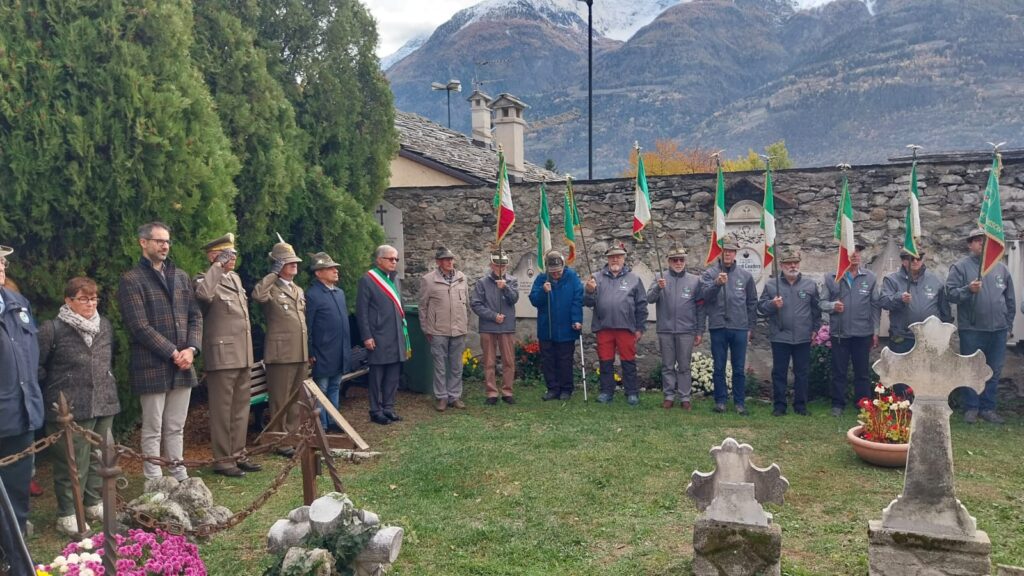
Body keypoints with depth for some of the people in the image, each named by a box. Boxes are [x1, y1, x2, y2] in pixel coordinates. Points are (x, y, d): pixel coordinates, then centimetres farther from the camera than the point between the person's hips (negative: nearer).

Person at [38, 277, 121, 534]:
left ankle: (95, 503, 29)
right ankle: (67, 515, 11)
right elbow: (37, 367, -5)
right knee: (73, 462, -1)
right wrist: (55, 388, -1)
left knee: (99, 457, 13)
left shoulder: (105, 325, 10)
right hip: (70, 409, -6)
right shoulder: (52, 329, -9)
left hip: (104, 404, 6)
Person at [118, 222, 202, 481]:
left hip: (183, 365, 5)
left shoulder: (181, 276, 13)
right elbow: (140, 327, -13)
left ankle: (179, 477, 22)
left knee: (176, 428, 13)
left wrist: (191, 349, -5)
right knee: (153, 430, 4)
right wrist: (173, 353, -13)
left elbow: (195, 316, 10)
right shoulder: (131, 280, -6)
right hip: (152, 366, -5)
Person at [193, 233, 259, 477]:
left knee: (241, 408, 13)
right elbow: (204, 293, -34)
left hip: (243, 354, 8)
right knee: (222, 409, 0)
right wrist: (218, 265, -25)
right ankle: (222, 460, 8)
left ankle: (237, 455, 22)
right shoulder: (203, 279, -8)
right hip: (222, 354, -8)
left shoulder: (235, 278, 16)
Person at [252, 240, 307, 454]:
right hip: (281, 353, -7)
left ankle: (293, 436, 24)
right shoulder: (271, 289, -5)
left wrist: (308, 353, 21)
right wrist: (273, 273, -18)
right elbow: (257, 295, -31)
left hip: (301, 354, 7)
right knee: (280, 400, 0)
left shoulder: (299, 290, 18)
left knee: (295, 399, 14)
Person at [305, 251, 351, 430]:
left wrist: (348, 349, 16)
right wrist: (310, 354, -13)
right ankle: (321, 426, 9)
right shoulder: (312, 295, -12)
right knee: (321, 391, 2)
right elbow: (307, 327, -12)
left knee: (335, 388, 15)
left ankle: (334, 422, 24)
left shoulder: (340, 292, 12)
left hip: (340, 355, 7)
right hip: (323, 355, -7)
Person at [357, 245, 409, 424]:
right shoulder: (367, 280, -7)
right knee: (377, 376, 2)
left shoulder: (395, 278, 14)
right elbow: (361, 311, -9)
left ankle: (388, 408, 20)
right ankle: (376, 411, 11)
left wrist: (404, 330, 14)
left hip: (397, 337, 7)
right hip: (378, 338, -7)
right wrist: (367, 336, -13)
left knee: (393, 375, 10)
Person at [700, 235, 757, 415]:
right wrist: (717, 283, -28)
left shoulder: (745, 276, 8)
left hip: (740, 328, 1)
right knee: (719, 368, 6)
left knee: (739, 369, 6)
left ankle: (739, 402, 16)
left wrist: (751, 327, 9)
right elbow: (706, 296, -11)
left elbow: (752, 303, 13)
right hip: (718, 327, -1)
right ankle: (720, 400, 16)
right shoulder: (709, 273, 2)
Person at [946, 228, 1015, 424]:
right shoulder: (961, 267, -4)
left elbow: (1010, 298, 15)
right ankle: (971, 408, 14)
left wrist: (1009, 321, 11)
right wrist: (968, 289, -27)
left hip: (998, 329, 4)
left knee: (994, 371, 10)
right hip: (972, 329, -4)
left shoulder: (1000, 267, 10)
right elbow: (950, 293, -10)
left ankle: (988, 408, 20)